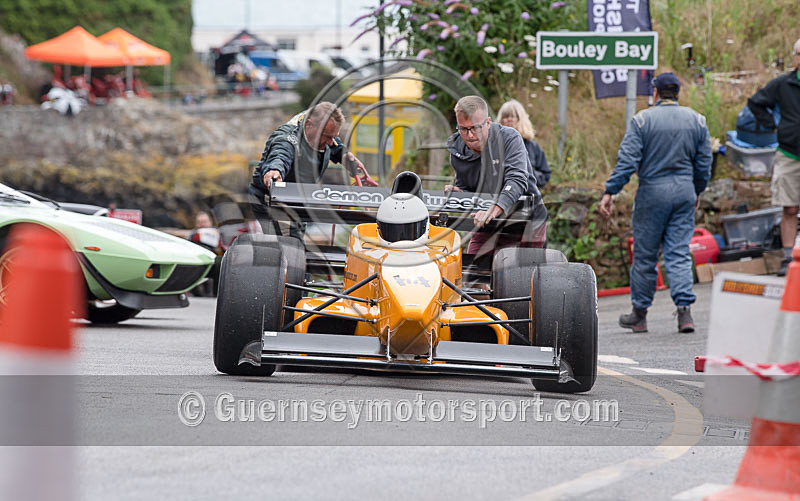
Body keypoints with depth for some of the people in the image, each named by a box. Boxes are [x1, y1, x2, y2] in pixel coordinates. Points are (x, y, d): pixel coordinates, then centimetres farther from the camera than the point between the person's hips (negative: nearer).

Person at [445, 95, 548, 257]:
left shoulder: (509, 138, -16)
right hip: (487, 226, 5)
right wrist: (457, 193, -9)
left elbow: (517, 180, -29)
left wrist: (495, 209, -44)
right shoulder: (457, 149, 1)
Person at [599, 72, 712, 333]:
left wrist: (610, 192, -9)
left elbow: (627, 160, -11)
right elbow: (704, 163, 10)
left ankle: (639, 314, 15)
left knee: (645, 254, 6)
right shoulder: (696, 121, 6)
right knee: (679, 253, 4)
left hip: (652, 192, -3)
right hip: (684, 193, 3)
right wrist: (697, 191, 25)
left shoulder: (642, 120, -6)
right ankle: (684, 309, -10)